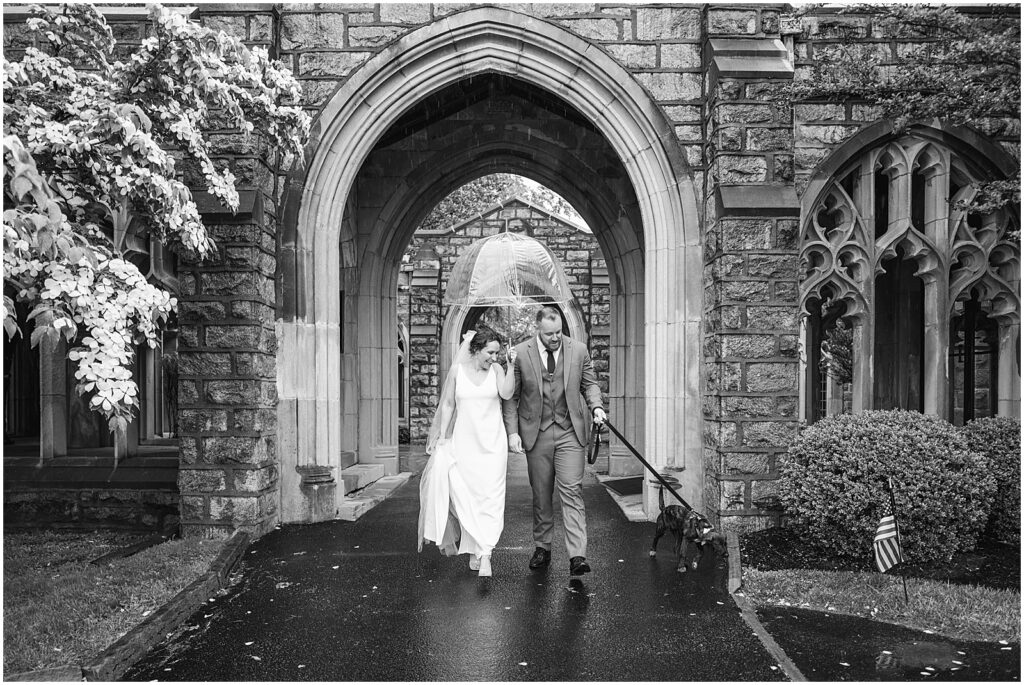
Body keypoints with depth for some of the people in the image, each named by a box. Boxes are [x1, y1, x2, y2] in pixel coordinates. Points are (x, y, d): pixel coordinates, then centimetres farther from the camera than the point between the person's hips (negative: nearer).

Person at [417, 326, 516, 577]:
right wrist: (441, 437, 3)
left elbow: (506, 393, -17)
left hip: (492, 442, 0)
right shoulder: (457, 370, -1)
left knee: (489, 495, -3)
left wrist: (512, 367, -25)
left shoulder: (496, 369, -1)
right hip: (464, 440, 0)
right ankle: (477, 548, 18)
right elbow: (447, 405, 5)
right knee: (465, 495, 2)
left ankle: (483, 551, 2)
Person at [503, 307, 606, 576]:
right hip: (536, 433, 0)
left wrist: (595, 406, -8)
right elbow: (511, 396, 1)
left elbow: (590, 383, 12)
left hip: (570, 432, 0)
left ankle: (577, 556, -7)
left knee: (571, 491, -8)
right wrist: (512, 432, -7)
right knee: (541, 494, 10)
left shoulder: (579, 350, 1)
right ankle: (542, 547, 27)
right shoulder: (519, 353, -3)